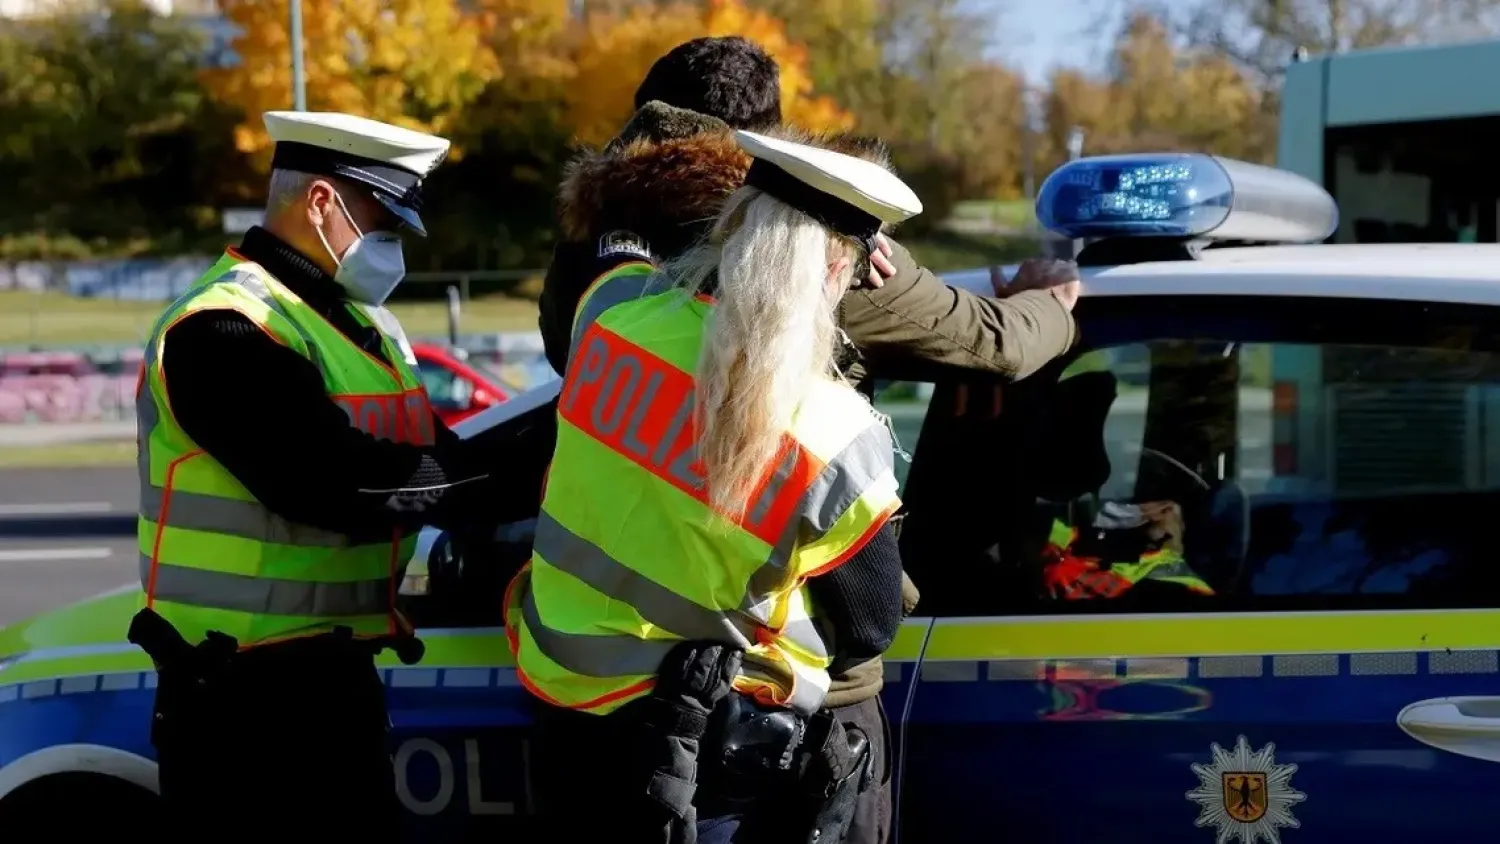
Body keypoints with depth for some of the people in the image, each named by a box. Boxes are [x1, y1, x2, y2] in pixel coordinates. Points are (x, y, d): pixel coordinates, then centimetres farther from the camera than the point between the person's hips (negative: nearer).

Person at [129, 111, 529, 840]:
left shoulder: (360, 323, 15)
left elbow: (417, 458, 9)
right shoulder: (224, 328, -18)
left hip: (333, 668, 10)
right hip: (243, 689, -10)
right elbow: (334, 480, -26)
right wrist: (505, 475, -20)